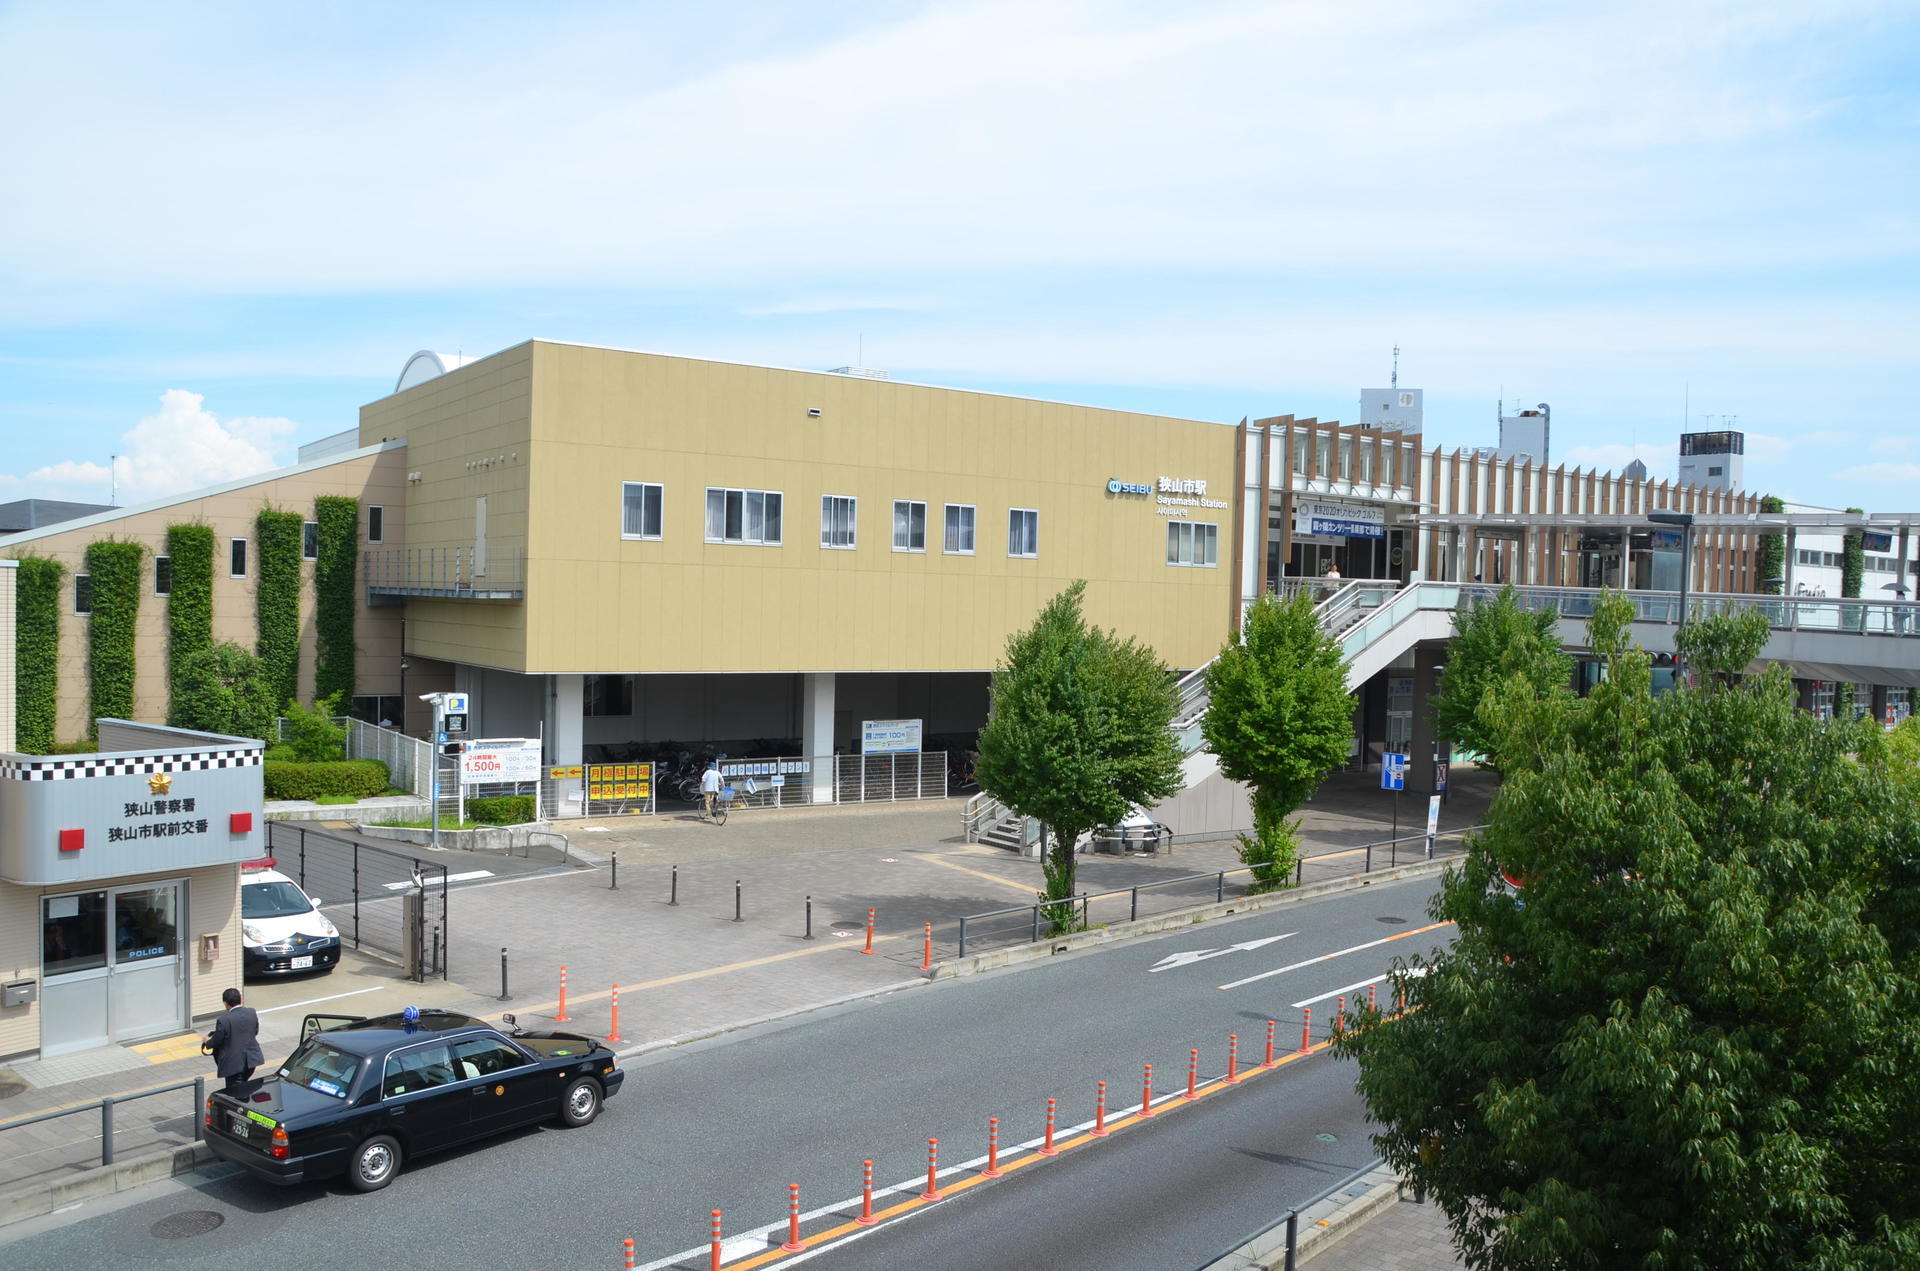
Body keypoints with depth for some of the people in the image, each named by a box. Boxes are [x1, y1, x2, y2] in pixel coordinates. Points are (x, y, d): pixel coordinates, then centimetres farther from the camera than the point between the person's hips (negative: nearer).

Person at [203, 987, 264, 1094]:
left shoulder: (223, 1020, -20)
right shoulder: (252, 1013, -4)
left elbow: (216, 1040, -9)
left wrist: (207, 1043, 13)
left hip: (233, 1063, -5)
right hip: (251, 1059, 5)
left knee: (236, 1092, 7)